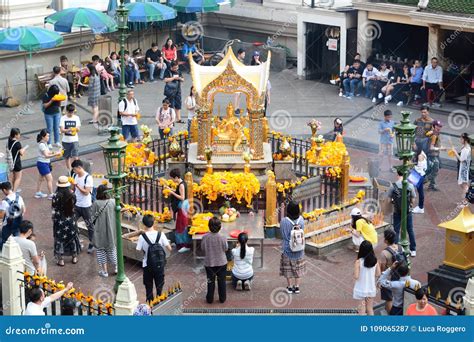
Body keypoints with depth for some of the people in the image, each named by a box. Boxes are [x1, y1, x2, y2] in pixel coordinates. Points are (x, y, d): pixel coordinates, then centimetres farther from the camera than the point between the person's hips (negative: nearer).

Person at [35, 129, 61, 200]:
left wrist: (53, 152, -5)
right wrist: (55, 154, -31)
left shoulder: (44, 143, 7)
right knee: (49, 179, -6)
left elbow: (47, 152, 12)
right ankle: (51, 195, 0)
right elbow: (46, 155, -25)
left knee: (41, 178, 19)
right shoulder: (42, 145, -22)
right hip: (42, 163, -10)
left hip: (45, 163, 10)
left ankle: (38, 193, 31)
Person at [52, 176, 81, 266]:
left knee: (59, 239, 8)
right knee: (72, 236, 18)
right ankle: (74, 257, 27)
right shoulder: (72, 195, -11)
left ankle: (60, 259, 10)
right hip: (71, 219, 3)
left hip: (59, 220, -3)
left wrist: (54, 219, 2)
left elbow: (54, 209, -12)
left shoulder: (56, 196, -18)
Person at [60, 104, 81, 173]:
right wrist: (68, 130, -31)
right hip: (66, 141, 1)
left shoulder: (76, 118, 1)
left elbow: (78, 129, -2)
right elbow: (61, 130, -11)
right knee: (67, 157, 12)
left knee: (75, 157, -13)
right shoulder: (63, 118, -3)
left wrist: (77, 129, -26)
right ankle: (69, 171, 27)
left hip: (74, 140, 0)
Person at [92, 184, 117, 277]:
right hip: (111, 230, 3)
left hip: (100, 231, -3)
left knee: (100, 249, 12)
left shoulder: (96, 203, -19)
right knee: (111, 248, 23)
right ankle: (115, 267, 33)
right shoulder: (113, 202, -12)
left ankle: (104, 271, 15)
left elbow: (93, 216, -10)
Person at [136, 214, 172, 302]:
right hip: (159, 264, 1)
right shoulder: (160, 235, -12)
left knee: (148, 285, 14)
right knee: (159, 284, 15)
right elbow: (169, 249, -10)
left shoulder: (142, 237, -15)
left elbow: (138, 250, -11)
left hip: (147, 265, -1)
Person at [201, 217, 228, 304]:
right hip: (221, 262, -1)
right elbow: (226, 249, -7)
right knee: (221, 281, 15)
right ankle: (222, 298, 25)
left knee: (210, 281, 15)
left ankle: (210, 298, 24)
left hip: (209, 263, 1)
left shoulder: (205, 237, -17)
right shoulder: (222, 237, -20)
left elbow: (202, 248, -5)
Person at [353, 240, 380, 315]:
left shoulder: (358, 262, -20)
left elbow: (356, 276, -20)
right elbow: (378, 274, -1)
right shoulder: (375, 261, -9)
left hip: (361, 290, -3)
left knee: (362, 310, 10)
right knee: (370, 309, 20)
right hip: (371, 289, 3)